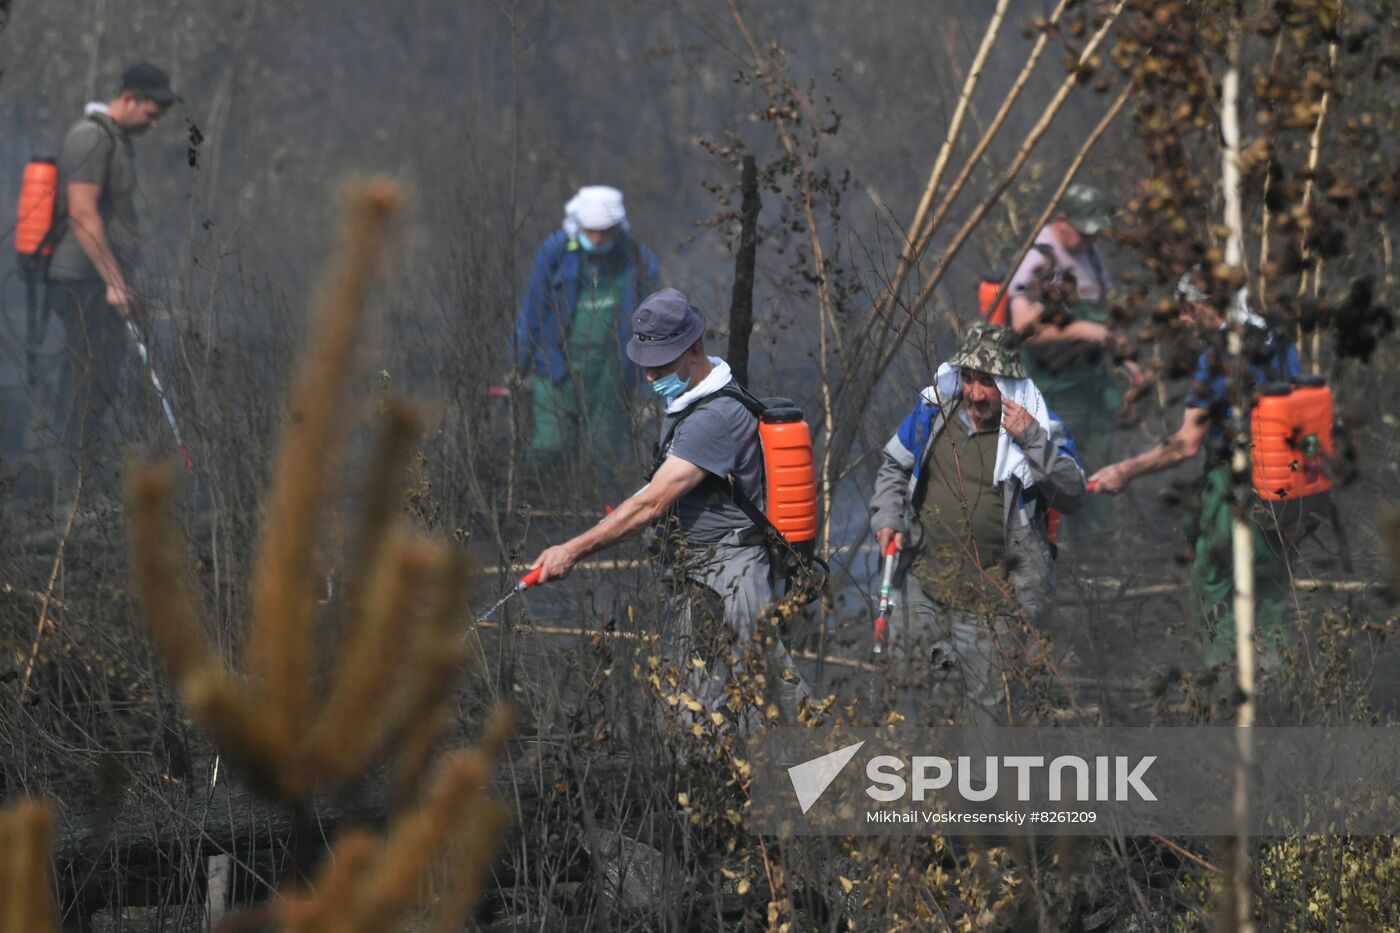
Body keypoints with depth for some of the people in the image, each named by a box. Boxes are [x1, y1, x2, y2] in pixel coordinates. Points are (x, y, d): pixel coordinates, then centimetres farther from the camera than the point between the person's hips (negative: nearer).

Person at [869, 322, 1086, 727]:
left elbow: (1073, 495, -17)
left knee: (986, 701, 0)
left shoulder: (1039, 428, -8)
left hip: (989, 596, -4)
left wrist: (1032, 442, -27)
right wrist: (888, 518, 2)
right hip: (924, 581, 4)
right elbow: (894, 466, 18)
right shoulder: (934, 411, 1)